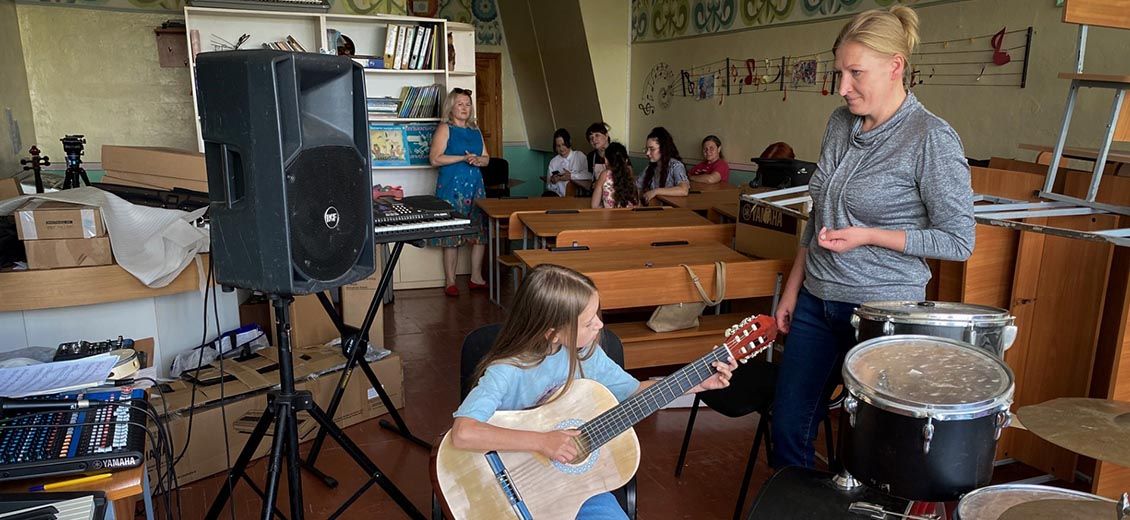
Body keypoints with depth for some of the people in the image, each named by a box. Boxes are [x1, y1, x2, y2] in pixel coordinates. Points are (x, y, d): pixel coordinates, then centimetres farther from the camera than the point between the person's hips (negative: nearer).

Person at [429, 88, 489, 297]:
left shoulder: (475, 130, 16)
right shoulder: (445, 128, -2)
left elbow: (486, 158, 17)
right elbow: (435, 159, -11)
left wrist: (477, 160, -6)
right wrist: (463, 158, -15)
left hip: (476, 185, 6)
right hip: (452, 187, -6)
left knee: (480, 233, 4)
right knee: (452, 235, -2)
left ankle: (476, 278, 15)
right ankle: (450, 282, 6)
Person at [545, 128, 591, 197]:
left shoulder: (579, 156, 3)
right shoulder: (553, 162, 11)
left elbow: (589, 175, -10)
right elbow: (549, 188, 11)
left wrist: (571, 176, -15)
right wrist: (552, 182, -10)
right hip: (560, 196, 2)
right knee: (547, 195, -29)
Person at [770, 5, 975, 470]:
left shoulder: (931, 138, -14)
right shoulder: (840, 123, 5)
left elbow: (958, 241, -10)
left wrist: (867, 236, -19)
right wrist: (793, 289, 13)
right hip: (817, 301, 6)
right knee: (786, 426, 12)